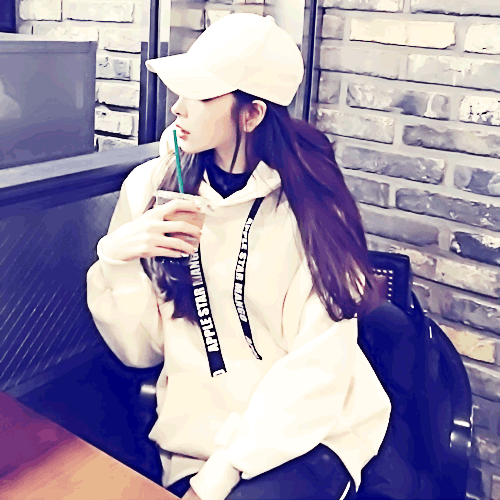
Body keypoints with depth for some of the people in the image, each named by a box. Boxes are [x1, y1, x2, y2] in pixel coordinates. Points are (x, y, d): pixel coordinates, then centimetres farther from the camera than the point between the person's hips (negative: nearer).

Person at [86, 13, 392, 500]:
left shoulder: (310, 199, -10)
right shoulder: (150, 185, -3)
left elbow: (318, 361, -11)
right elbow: (141, 350, 0)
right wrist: (115, 255, -16)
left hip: (311, 431, -2)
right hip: (199, 434, 2)